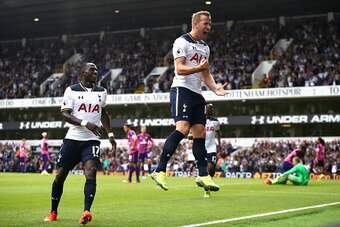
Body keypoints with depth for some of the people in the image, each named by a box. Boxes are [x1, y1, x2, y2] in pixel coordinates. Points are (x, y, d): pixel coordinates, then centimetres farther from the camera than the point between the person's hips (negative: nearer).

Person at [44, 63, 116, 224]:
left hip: (92, 140, 2)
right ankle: (53, 212, 22)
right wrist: (86, 123, -23)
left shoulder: (102, 92, 11)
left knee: (91, 173, -21)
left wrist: (110, 134, 16)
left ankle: (86, 211, -28)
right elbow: (65, 114, -10)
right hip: (72, 138, -1)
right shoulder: (72, 90, -2)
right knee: (60, 176, 5)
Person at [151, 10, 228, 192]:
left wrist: (215, 88, 7)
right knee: (183, 128, -22)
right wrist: (197, 68, -31)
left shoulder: (205, 48, 22)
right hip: (181, 90, -9)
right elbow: (179, 69, -14)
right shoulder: (182, 42, -4)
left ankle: (203, 175, 7)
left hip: (196, 94, 9)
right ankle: (159, 171, -20)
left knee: (200, 133, 4)